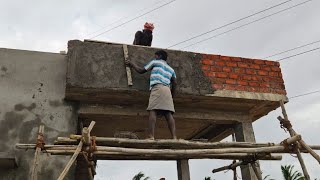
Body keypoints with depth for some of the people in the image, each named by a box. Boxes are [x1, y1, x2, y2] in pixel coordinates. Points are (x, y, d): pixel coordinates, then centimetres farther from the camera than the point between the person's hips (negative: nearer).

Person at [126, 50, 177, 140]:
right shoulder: (171, 69, 30)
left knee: (152, 111, -15)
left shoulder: (155, 62, 18)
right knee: (168, 114, -4)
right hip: (167, 90, 5)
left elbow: (141, 70, 21)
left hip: (157, 88, -5)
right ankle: (174, 137, -16)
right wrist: (172, 95, 25)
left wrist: (132, 63, 36)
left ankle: (151, 136, -29)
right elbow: (174, 83, 18)